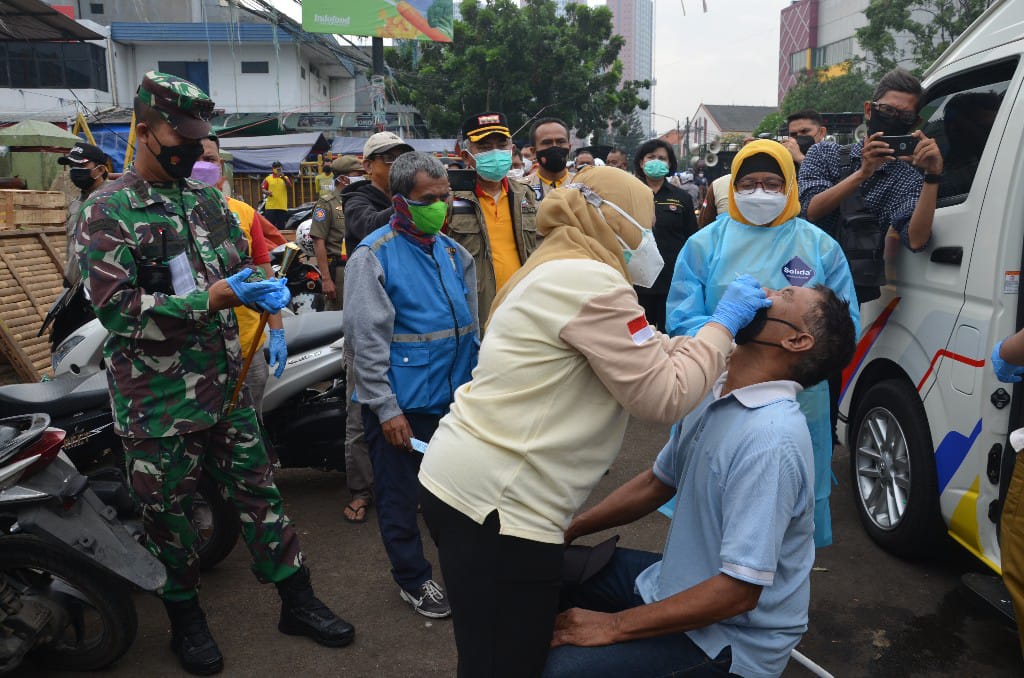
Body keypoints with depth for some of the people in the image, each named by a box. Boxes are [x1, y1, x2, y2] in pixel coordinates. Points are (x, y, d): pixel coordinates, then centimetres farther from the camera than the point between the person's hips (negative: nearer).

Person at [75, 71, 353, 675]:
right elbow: (116, 307, -19)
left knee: (258, 490, 12)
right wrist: (211, 298, -27)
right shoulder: (108, 211, -10)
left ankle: (297, 601, 25)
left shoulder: (209, 200, 9)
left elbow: (239, 265, 19)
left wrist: (267, 289, -3)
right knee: (168, 510, 12)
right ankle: (186, 617, 34)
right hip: (158, 398, -5)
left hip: (227, 383, 5)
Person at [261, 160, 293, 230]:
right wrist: (266, 192, -16)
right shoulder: (268, 178, 7)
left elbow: (290, 186, -5)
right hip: (270, 207, -2)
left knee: (281, 227, 6)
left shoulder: (285, 178, 12)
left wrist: (284, 178, -20)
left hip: (282, 207, 2)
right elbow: (263, 189, 6)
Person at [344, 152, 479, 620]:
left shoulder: (454, 253, 10)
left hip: (454, 399, 6)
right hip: (402, 403, -5)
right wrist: (387, 408, -16)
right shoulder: (374, 255, -10)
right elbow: (368, 339, -14)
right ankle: (412, 579, 27)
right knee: (401, 496, 8)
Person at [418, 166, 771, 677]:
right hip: (495, 502, -10)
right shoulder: (589, 280, -17)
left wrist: (728, 337, 16)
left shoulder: (560, 273, 17)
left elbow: (648, 358, 17)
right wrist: (723, 324, -3)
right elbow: (665, 396, -15)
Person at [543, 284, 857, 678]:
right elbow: (657, 483, 11)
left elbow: (739, 591, -28)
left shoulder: (769, 439, -29)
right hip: (678, 582, 8)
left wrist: (614, 626, -21)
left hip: (731, 641, -7)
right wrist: (569, 530, 4)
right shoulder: (714, 392, -2)